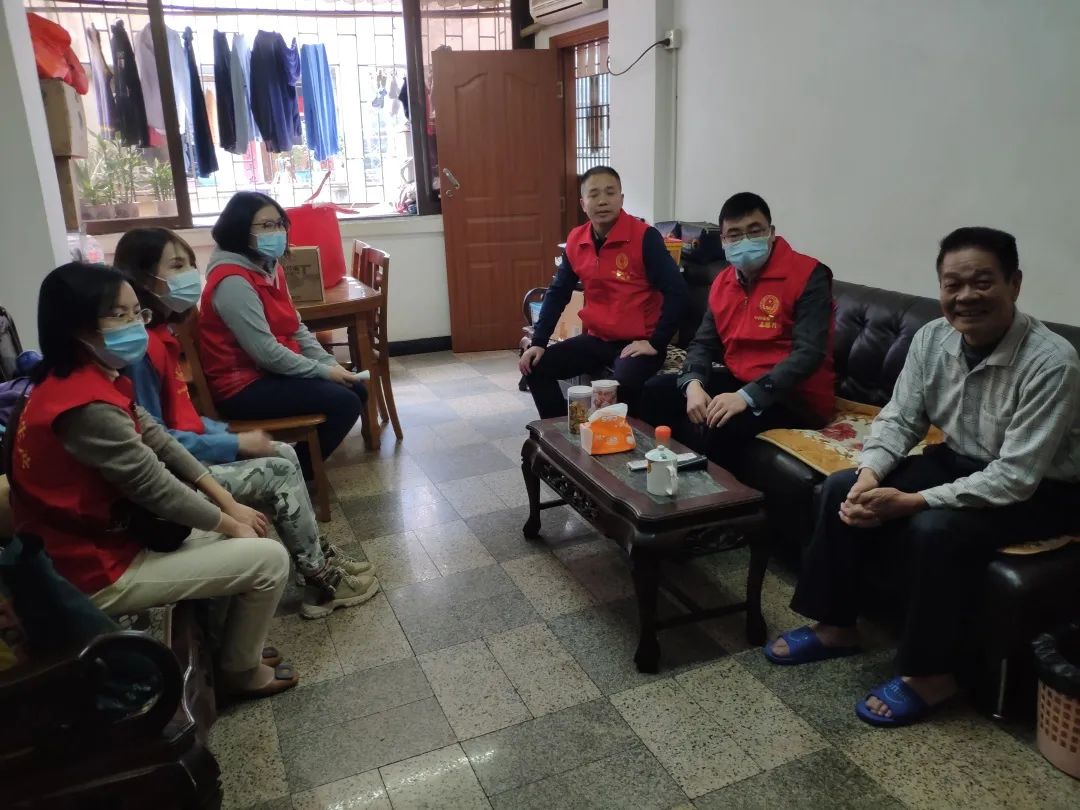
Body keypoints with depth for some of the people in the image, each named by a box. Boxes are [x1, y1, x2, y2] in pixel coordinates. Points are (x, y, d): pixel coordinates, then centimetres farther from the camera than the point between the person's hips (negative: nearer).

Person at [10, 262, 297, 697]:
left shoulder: (86, 379, 2)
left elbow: (159, 441, 3)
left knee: (236, 534, 19)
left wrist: (229, 504, -1)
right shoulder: (88, 406, -30)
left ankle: (237, 642, 32)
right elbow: (156, 488, -24)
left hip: (104, 536, 10)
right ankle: (241, 669, 14)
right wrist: (231, 522, -8)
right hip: (99, 571, -10)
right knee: (270, 558, -9)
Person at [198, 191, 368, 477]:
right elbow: (265, 352, -26)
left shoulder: (269, 268, 8)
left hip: (272, 371, 10)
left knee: (357, 390, 5)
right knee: (344, 403, -19)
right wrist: (322, 371, -17)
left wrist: (330, 364, -5)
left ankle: (293, 462, 14)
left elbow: (296, 328, 9)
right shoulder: (233, 282, -22)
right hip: (243, 386, -10)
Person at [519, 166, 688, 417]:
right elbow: (558, 293, 11)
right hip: (596, 339, 6)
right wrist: (538, 342, 4)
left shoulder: (644, 237, -14)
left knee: (625, 383, -34)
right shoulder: (576, 241, 3)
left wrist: (656, 343, -17)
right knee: (535, 367, -2)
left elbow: (676, 292, -16)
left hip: (638, 342, -6)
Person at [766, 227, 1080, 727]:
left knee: (936, 529, -33)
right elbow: (900, 418, -3)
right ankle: (836, 626, 7)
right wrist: (870, 473, -24)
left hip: (1039, 490, -6)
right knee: (844, 489, -9)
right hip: (959, 461, 7)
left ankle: (929, 674, -10)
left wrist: (913, 501, -36)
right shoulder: (932, 338, -9)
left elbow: (1015, 478, -30)